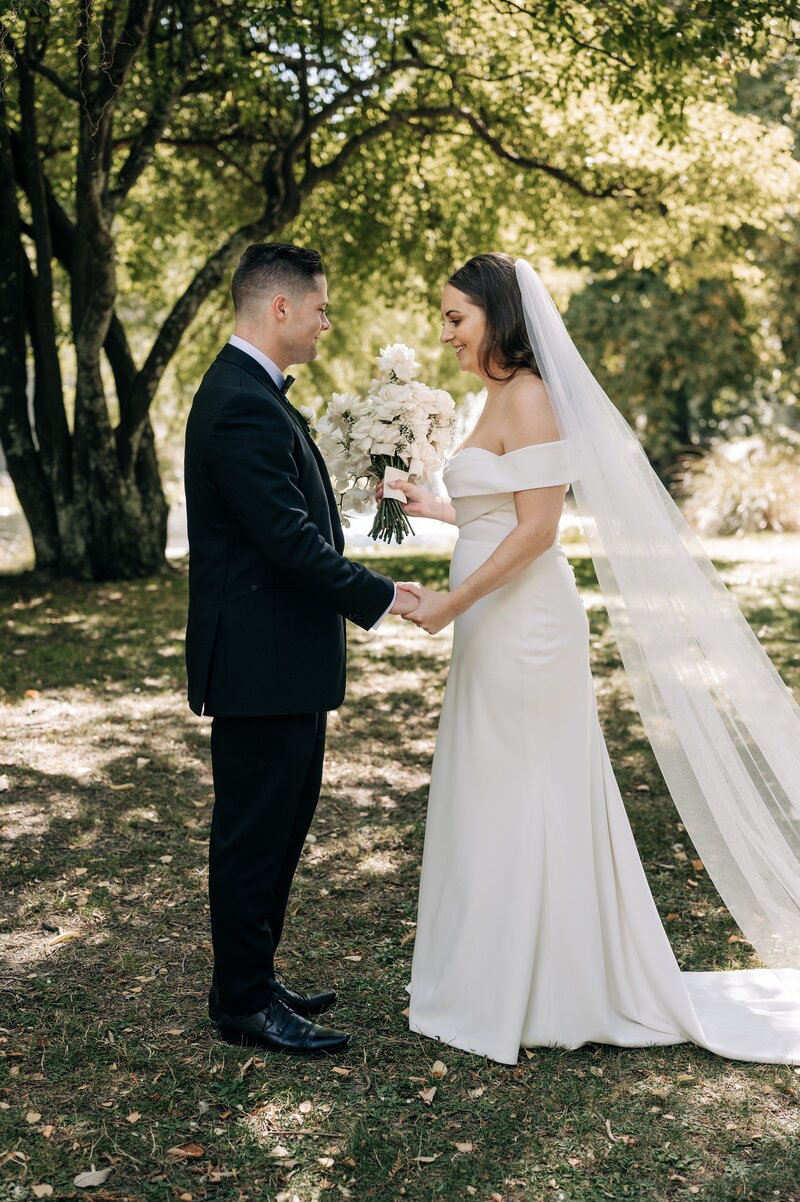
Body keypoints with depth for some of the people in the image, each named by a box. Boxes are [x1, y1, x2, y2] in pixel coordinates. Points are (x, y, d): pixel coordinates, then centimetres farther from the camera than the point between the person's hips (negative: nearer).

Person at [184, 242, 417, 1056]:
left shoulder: (249, 392, 15)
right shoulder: (242, 406, -19)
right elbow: (290, 539, -23)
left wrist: (348, 600, 16)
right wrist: (381, 598, -14)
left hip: (279, 659, 11)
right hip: (261, 661, -11)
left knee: (277, 827, 18)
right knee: (253, 832, 2)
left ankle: (251, 980, 32)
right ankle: (244, 1002, 17)